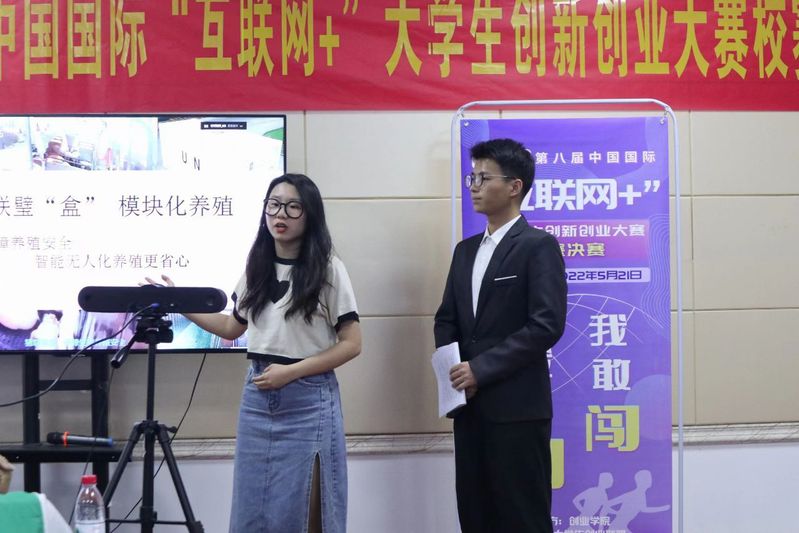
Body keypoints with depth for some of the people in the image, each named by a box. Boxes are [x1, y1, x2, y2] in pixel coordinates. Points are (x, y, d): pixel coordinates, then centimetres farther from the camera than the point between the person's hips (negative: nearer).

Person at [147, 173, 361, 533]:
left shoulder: (328, 268, -6)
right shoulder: (256, 268, 10)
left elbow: (351, 344, -8)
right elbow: (233, 327, 21)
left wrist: (291, 371, -17)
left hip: (309, 399, -5)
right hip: (257, 397, 5)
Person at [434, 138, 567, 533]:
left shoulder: (539, 246, -7)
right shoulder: (466, 250, 16)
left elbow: (547, 325, -15)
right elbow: (447, 319, 17)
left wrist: (481, 369, -15)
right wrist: (454, 371, -3)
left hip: (517, 408, -7)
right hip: (470, 406, 7)